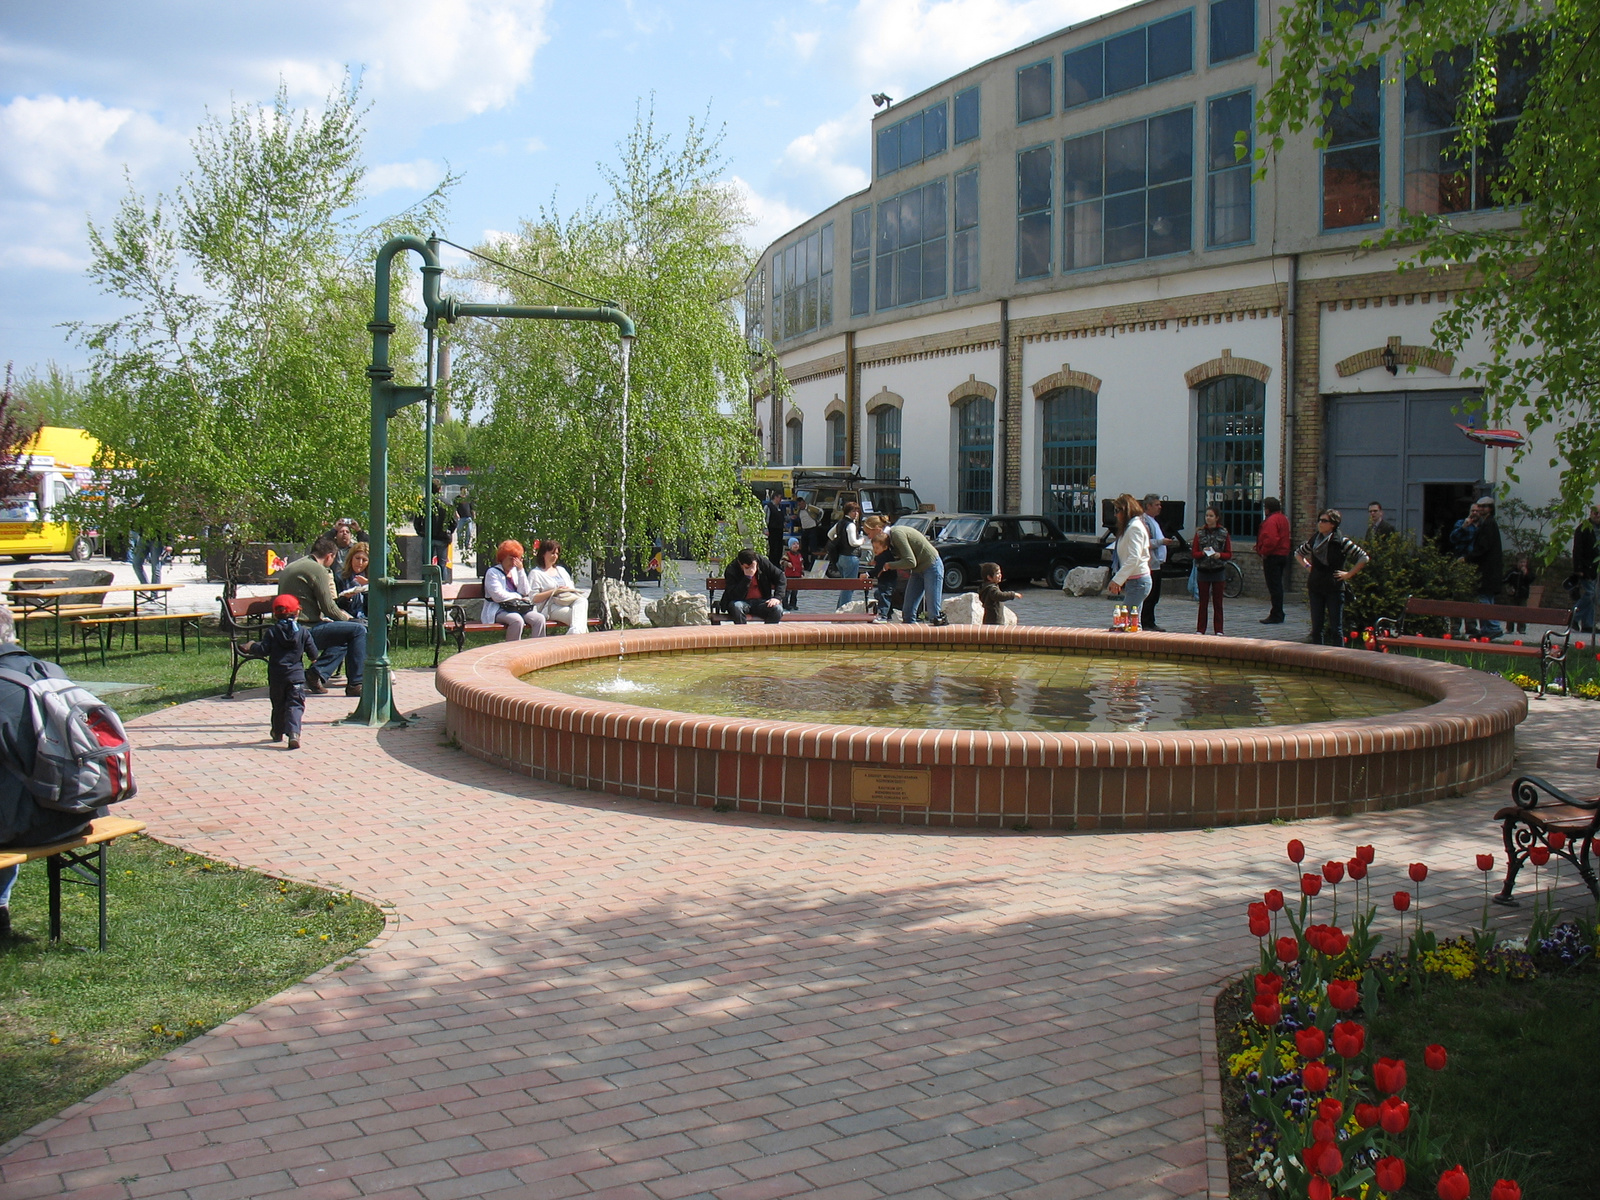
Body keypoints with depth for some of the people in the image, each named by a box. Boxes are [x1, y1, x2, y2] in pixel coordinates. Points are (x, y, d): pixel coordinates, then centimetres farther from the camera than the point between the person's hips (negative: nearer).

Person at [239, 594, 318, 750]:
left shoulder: (272, 631, -3)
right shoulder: (303, 632, -1)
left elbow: (264, 650, -10)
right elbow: (313, 654, 0)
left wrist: (252, 647, 10)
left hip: (276, 676, 1)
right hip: (296, 675, -1)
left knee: (278, 705, 17)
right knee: (295, 705, -5)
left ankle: (278, 733, 31)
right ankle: (294, 733, -25)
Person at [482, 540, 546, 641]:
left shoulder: (515, 571, 19)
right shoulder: (492, 572, 1)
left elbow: (525, 592, 5)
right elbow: (498, 596, -13)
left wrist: (520, 571, -1)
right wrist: (518, 597, -3)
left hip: (519, 609, 6)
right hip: (498, 611, -6)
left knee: (539, 618, -22)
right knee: (517, 620, -36)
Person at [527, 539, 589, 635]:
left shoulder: (561, 570, 32)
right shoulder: (535, 573, 9)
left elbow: (572, 588, 28)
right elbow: (533, 598, -3)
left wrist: (572, 591, 2)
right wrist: (554, 591, -9)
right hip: (551, 607, -5)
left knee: (582, 600, -33)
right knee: (577, 616, -34)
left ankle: (576, 632, -50)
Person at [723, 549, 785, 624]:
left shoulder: (763, 562, -7)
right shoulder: (731, 569, -16)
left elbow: (780, 577, 2)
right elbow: (734, 596, -25)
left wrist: (777, 597, -12)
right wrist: (747, 577, -31)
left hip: (760, 601, 3)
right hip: (741, 601, -2)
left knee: (777, 609, -27)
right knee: (736, 606, -38)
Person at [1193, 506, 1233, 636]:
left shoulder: (1223, 533, 2)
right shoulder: (1199, 533, 3)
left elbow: (1229, 554, 3)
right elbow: (1194, 553, 3)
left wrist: (1219, 555, -16)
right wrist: (1203, 553, -17)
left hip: (1218, 571, 0)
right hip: (1203, 570, 0)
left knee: (1217, 602, 3)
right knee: (1203, 602, 3)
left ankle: (1218, 630, 8)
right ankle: (1200, 629, 8)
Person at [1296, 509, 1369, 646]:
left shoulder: (1341, 541, -7)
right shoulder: (1314, 540, 7)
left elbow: (1363, 558, -7)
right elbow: (1298, 553, 26)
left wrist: (1349, 574, -7)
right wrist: (1307, 566, 12)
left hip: (1334, 589, -5)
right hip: (1315, 588, 5)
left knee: (1336, 629, -2)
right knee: (1316, 628, 7)